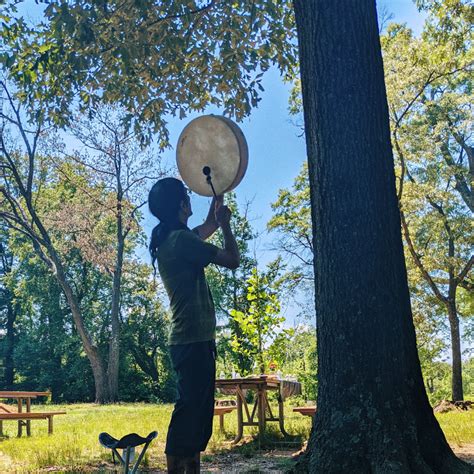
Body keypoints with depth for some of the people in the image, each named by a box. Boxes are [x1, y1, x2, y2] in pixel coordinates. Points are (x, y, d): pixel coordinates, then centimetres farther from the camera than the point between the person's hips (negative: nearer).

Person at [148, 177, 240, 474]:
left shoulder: (166, 240, 16)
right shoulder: (181, 239, -13)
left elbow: (207, 228, 33)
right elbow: (232, 260, -10)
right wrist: (226, 224, 4)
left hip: (189, 340, 10)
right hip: (195, 340, -10)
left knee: (197, 413, 14)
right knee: (190, 410, -10)